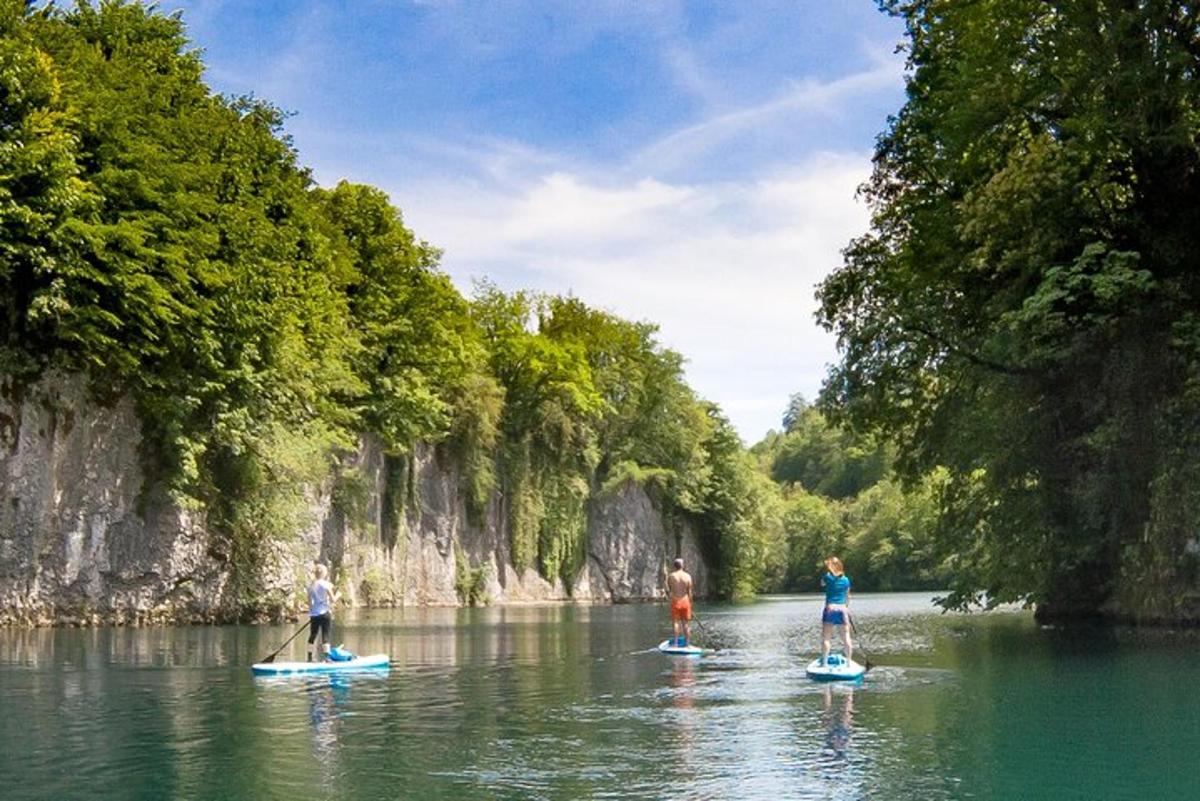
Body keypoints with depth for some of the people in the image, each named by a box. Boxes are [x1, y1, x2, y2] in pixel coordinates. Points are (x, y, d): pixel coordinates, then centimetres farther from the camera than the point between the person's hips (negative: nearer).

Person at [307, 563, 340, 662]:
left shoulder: (311, 585, 5)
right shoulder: (326, 584, -8)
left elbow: (309, 602, 9)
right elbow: (333, 600, -8)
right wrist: (337, 595, 12)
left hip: (314, 614, 5)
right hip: (324, 613, -5)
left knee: (312, 635, 11)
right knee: (325, 635, -3)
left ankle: (310, 657, 14)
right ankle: (326, 657, -7)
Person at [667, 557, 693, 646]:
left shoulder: (671, 576, -6)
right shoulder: (687, 576, -3)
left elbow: (668, 590, -1)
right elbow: (689, 592, -1)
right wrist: (690, 602, 9)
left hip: (675, 601, -1)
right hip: (685, 600, 1)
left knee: (675, 622, 4)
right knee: (686, 622, 10)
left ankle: (676, 642, -1)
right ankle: (687, 643, 13)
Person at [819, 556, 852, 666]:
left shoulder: (828, 577, -5)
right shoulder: (846, 580, 6)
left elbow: (822, 583, 17)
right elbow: (847, 596, 13)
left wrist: (828, 571, 13)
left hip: (830, 609, -3)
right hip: (842, 609, 3)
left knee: (826, 638, 0)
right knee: (846, 637, 8)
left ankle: (824, 663, -3)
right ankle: (849, 662, 10)